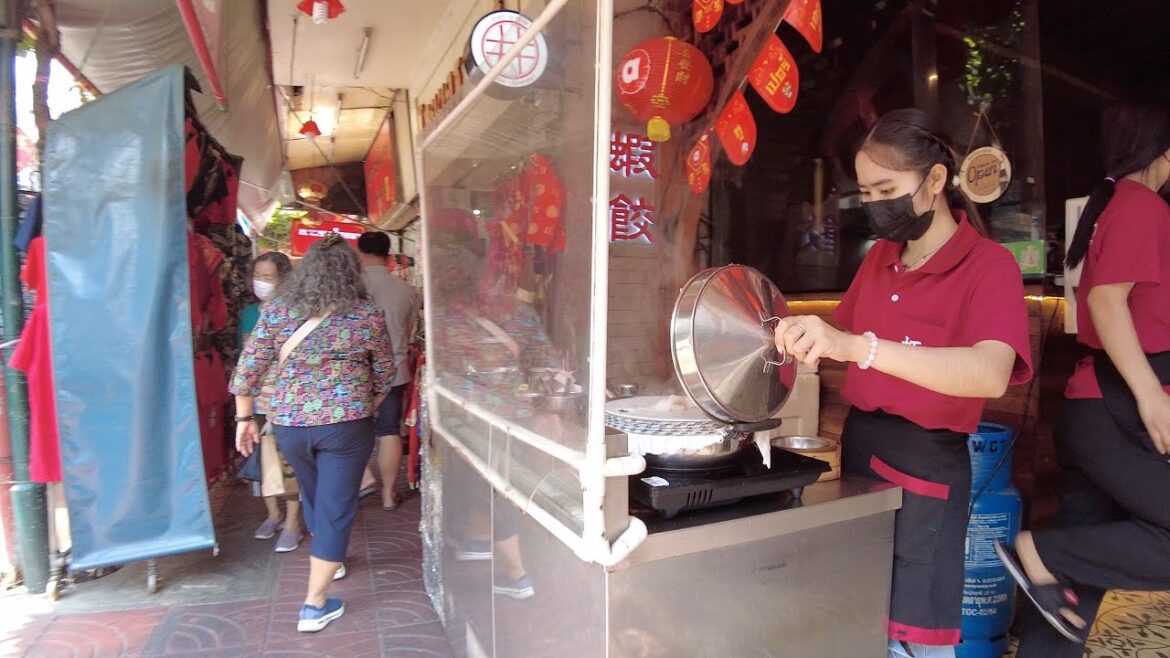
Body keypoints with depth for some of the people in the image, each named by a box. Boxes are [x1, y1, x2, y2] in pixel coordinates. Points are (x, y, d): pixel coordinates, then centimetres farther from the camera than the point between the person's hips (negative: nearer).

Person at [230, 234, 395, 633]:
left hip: (288, 425, 4)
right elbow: (385, 374, 5)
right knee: (335, 508, 7)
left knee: (313, 495, 26)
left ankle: (328, 560, 50)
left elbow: (247, 369, 1)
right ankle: (315, 606, 12)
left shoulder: (276, 311, -1)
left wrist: (245, 418, 12)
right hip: (346, 424, -3)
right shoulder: (368, 315, -5)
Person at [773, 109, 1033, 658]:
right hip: (858, 446, 6)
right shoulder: (880, 257, 7)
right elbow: (841, 336, 20)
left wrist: (856, 346, -42)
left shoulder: (989, 266, -13)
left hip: (924, 466, -6)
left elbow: (989, 375, -32)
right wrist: (803, 337, -2)